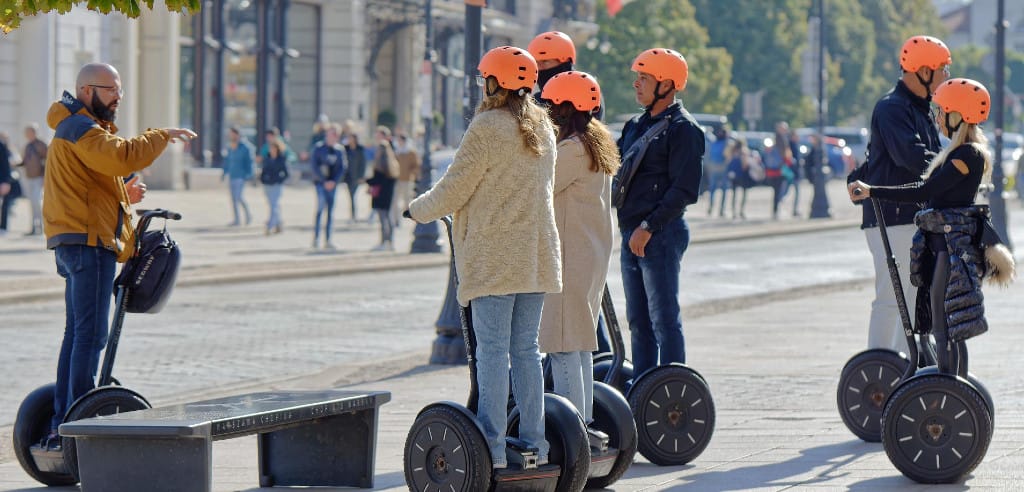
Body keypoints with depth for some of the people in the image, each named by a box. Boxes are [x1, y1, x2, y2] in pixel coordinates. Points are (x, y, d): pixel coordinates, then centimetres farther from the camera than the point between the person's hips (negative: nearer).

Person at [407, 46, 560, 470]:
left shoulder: (488, 128, -11)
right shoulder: (542, 128, 12)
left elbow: (453, 190, -8)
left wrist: (417, 210, 11)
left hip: (493, 256, -7)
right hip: (535, 255, 7)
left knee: (493, 349, -6)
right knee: (526, 348, 11)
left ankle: (493, 446, -8)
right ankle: (534, 442, 11)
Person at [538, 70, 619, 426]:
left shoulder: (573, 149, -16)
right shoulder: (598, 143, 14)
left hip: (570, 259, -10)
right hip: (593, 257, 10)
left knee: (563, 347, -8)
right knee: (580, 344, 15)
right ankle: (584, 422, 18)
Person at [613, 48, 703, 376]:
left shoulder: (682, 128, -9)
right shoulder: (637, 126, 18)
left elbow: (684, 189, -16)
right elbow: (618, 171, 23)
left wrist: (649, 227, -20)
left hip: (660, 234, -9)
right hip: (632, 235, 9)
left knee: (664, 320, -8)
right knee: (638, 321, 12)